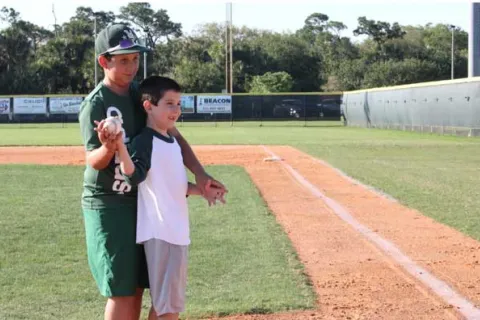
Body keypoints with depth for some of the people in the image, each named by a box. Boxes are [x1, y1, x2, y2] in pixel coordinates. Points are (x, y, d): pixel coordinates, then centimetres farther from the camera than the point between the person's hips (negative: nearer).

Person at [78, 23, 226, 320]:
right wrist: (108, 147, -44)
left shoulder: (142, 93, 3)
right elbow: (94, 161, -21)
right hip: (107, 206, -7)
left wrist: (199, 173, -9)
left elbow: (173, 135, 2)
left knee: (137, 285, 12)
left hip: (141, 202, 7)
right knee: (121, 290, -7)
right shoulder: (95, 105, -16)